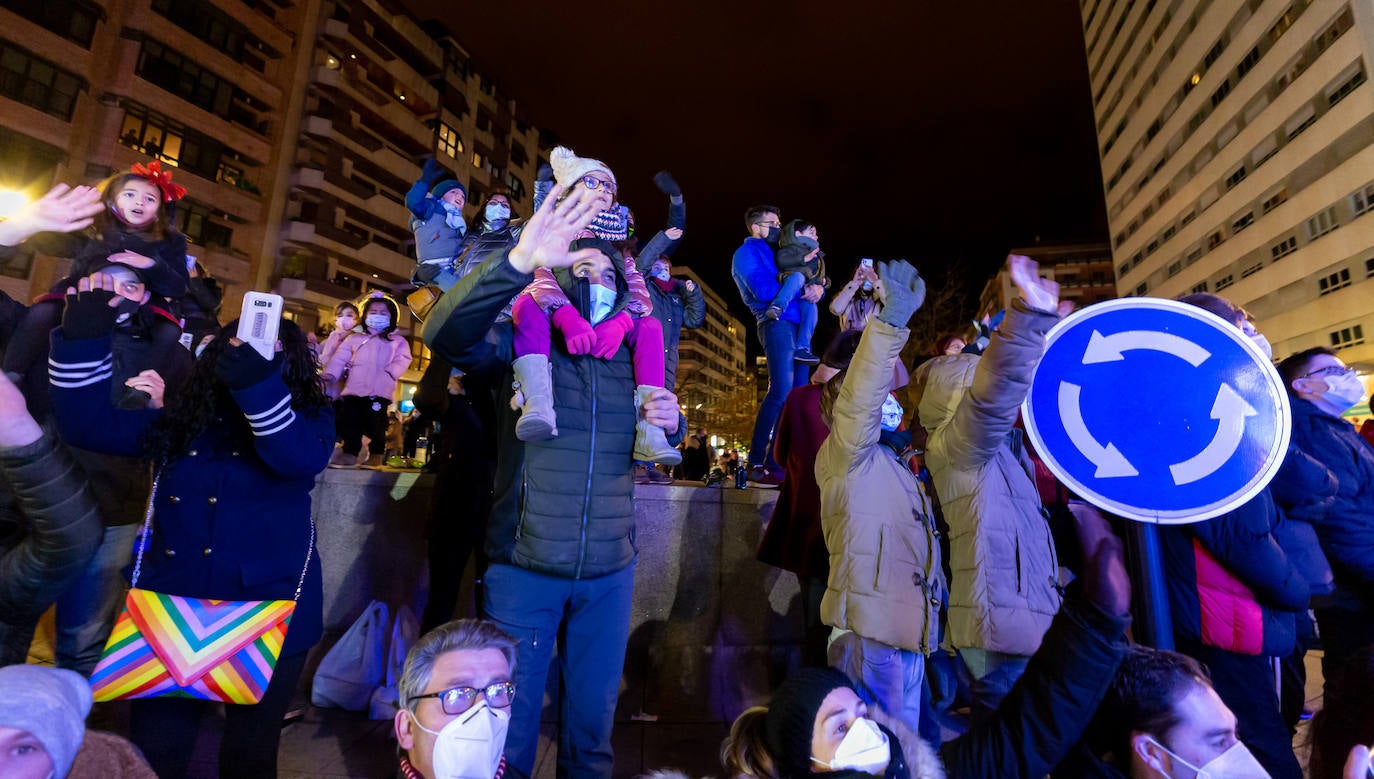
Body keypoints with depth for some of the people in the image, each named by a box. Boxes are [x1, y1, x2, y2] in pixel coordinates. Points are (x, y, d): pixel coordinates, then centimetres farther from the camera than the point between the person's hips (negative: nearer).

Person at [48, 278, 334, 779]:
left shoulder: (306, 419, -4)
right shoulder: (180, 421, 8)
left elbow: (302, 459, -24)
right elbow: (86, 423, 3)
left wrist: (257, 380, -38)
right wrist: (84, 334, -8)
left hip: (267, 616, -3)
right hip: (171, 611, 3)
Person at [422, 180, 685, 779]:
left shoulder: (633, 356, 7)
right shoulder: (521, 338, -4)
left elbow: (656, 447, 17)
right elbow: (444, 334, -24)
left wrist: (671, 424, -7)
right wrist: (517, 262, -38)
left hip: (609, 570, 3)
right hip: (525, 565, -3)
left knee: (592, 723, 18)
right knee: (507, 727, 11)